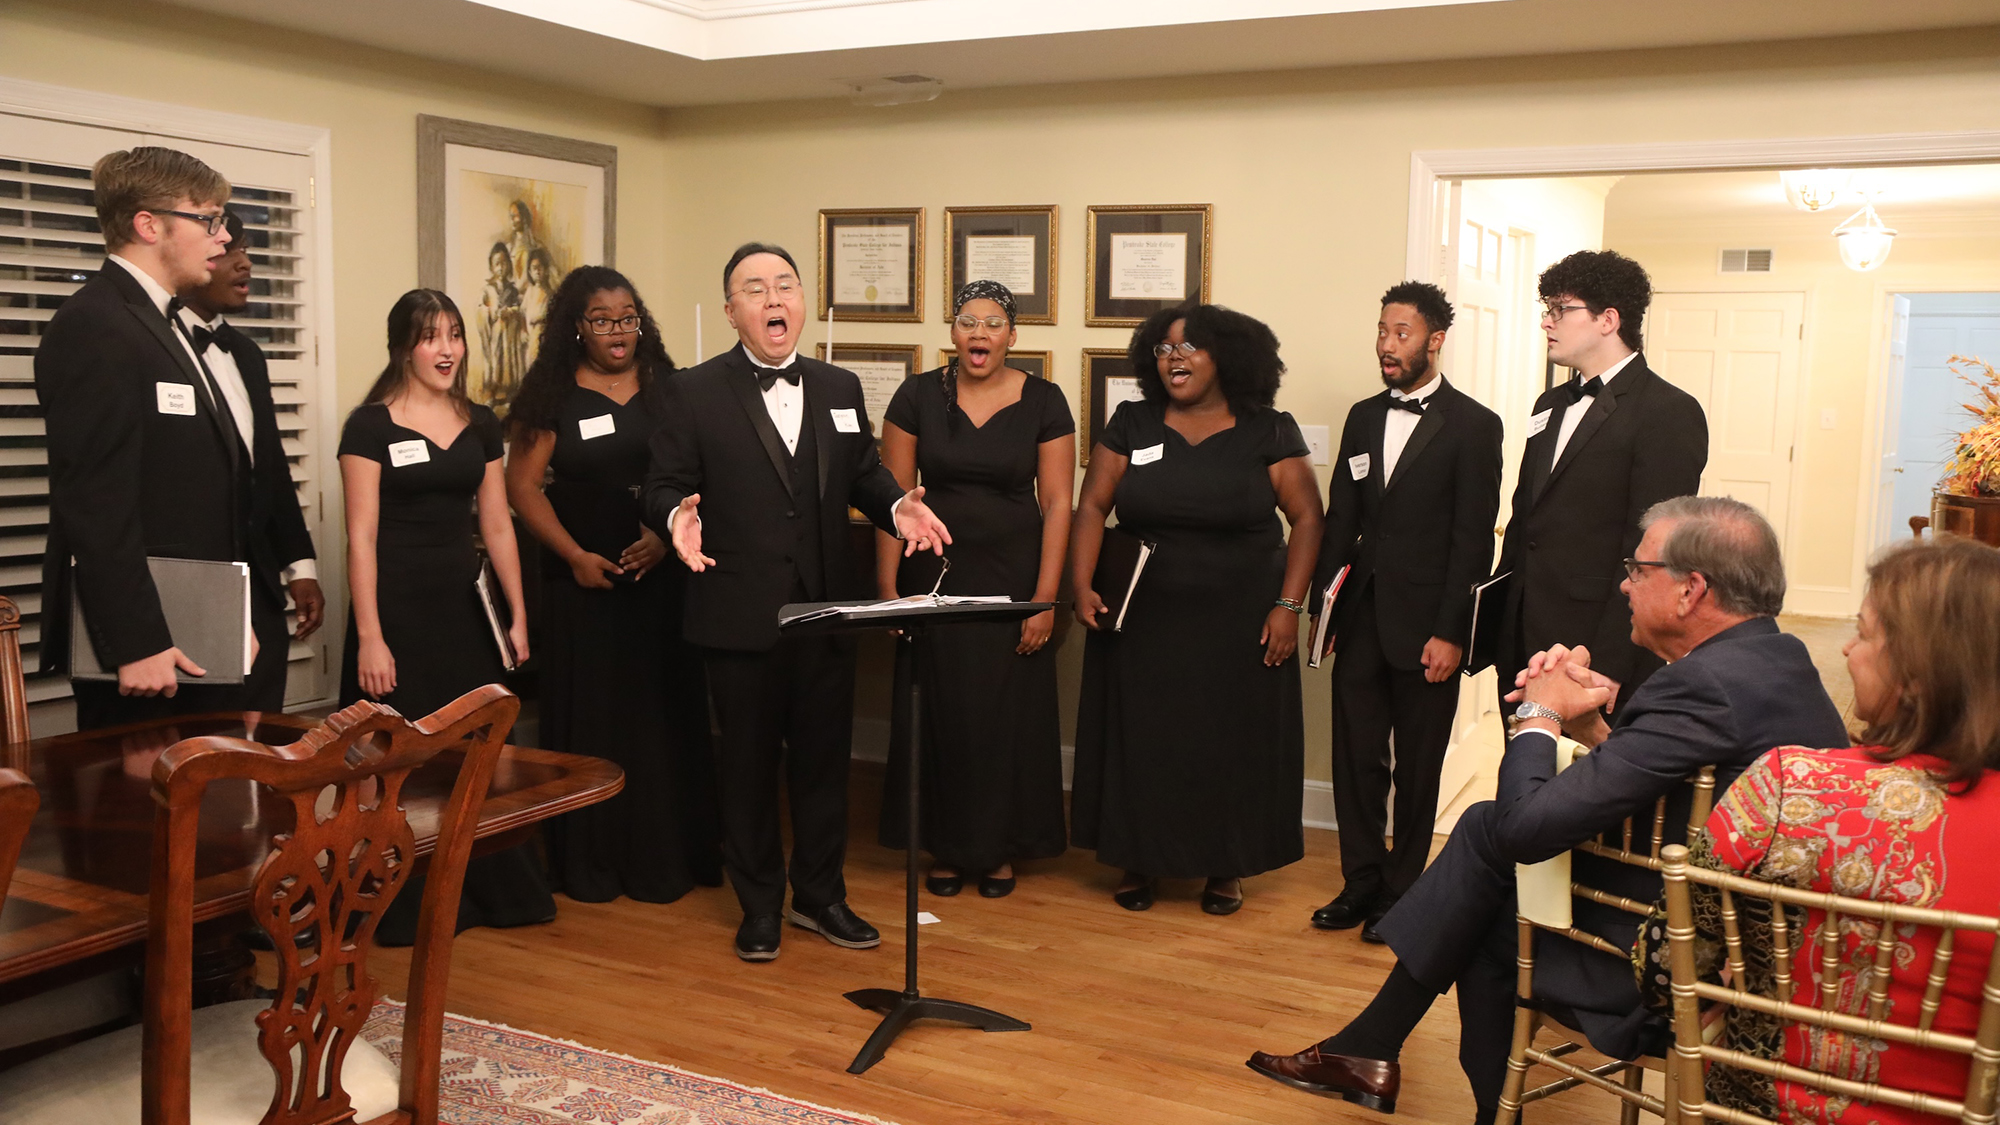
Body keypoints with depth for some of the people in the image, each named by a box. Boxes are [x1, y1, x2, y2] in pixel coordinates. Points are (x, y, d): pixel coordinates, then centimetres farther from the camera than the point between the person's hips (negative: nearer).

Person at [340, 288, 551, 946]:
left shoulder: (479, 424, 9)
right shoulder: (370, 425, -6)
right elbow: (361, 537, -9)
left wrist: (518, 616, 8)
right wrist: (369, 638, -14)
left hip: (465, 606, 5)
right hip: (397, 608, -4)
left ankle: (486, 891, 25)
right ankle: (404, 907, 17)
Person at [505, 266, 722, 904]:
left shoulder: (668, 390, 7)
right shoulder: (556, 396, 1)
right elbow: (523, 485, -2)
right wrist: (576, 555, -11)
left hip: (662, 575, 2)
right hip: (585, 582, -2)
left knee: (667, 712, 5)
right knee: (589, 715, 3)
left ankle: (667, 856, 17)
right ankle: (590, 864, 13)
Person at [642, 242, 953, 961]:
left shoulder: (840, 387, 10)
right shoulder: (693, 392, -2)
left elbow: (864, 473, 11)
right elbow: (665, 486, -4)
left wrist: (897, 506, -10)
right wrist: (680, 516, -27)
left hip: (827, 609, 4)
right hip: (741, 616, -3)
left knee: (823, 758, 12)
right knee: (748, 761, 9)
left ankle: (820, 895, 29)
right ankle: (759, 906, 24)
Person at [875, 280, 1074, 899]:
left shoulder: (1043, 402, -3)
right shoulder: (918, 396, -1)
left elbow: (1057, 503, -4)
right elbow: (894, 495, -1)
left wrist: (1045, 598, -10)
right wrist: (887, 586, -7)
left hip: (1012, 578, 0)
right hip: (936, 575, 1)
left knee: (1009, 710, 5)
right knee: (941, 710, 5)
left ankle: (999, 848, 22)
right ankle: (947, 847, 21)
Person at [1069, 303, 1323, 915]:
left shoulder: (1269, 432, -2)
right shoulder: (1131, 424, 3)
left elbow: (1307, 518, -3)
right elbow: (1091, 507, 1)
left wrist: (1289, 605, -11)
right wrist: (1082, 586, -11)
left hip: (1239, 626, -1)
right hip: (1141, 619, 2)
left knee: (1231, 743, 6)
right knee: (1140, 740, 7)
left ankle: (1226, 866, 21)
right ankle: (1140, 860, 23)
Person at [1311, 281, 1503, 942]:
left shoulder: (1473, 426, -5)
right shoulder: (1363, 417, 11)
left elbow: (1473, 539, -9)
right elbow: (1340, 519, 12)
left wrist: (1449, 632, -13)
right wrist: (1321, 608, 6)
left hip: (1425, 624, -4)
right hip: (1362, 616, 5)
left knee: (1416, 768, 6)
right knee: (1355, 757, 7)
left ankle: (1401, 891, 19)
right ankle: (1361, 882, 20)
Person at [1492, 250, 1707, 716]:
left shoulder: (1670, 412, -10)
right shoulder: (1550, 405, 17)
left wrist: (1608, 669, -20)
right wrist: (1500, 630, 11)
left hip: (1596, 648, -7)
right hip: (1523, 643, 7)